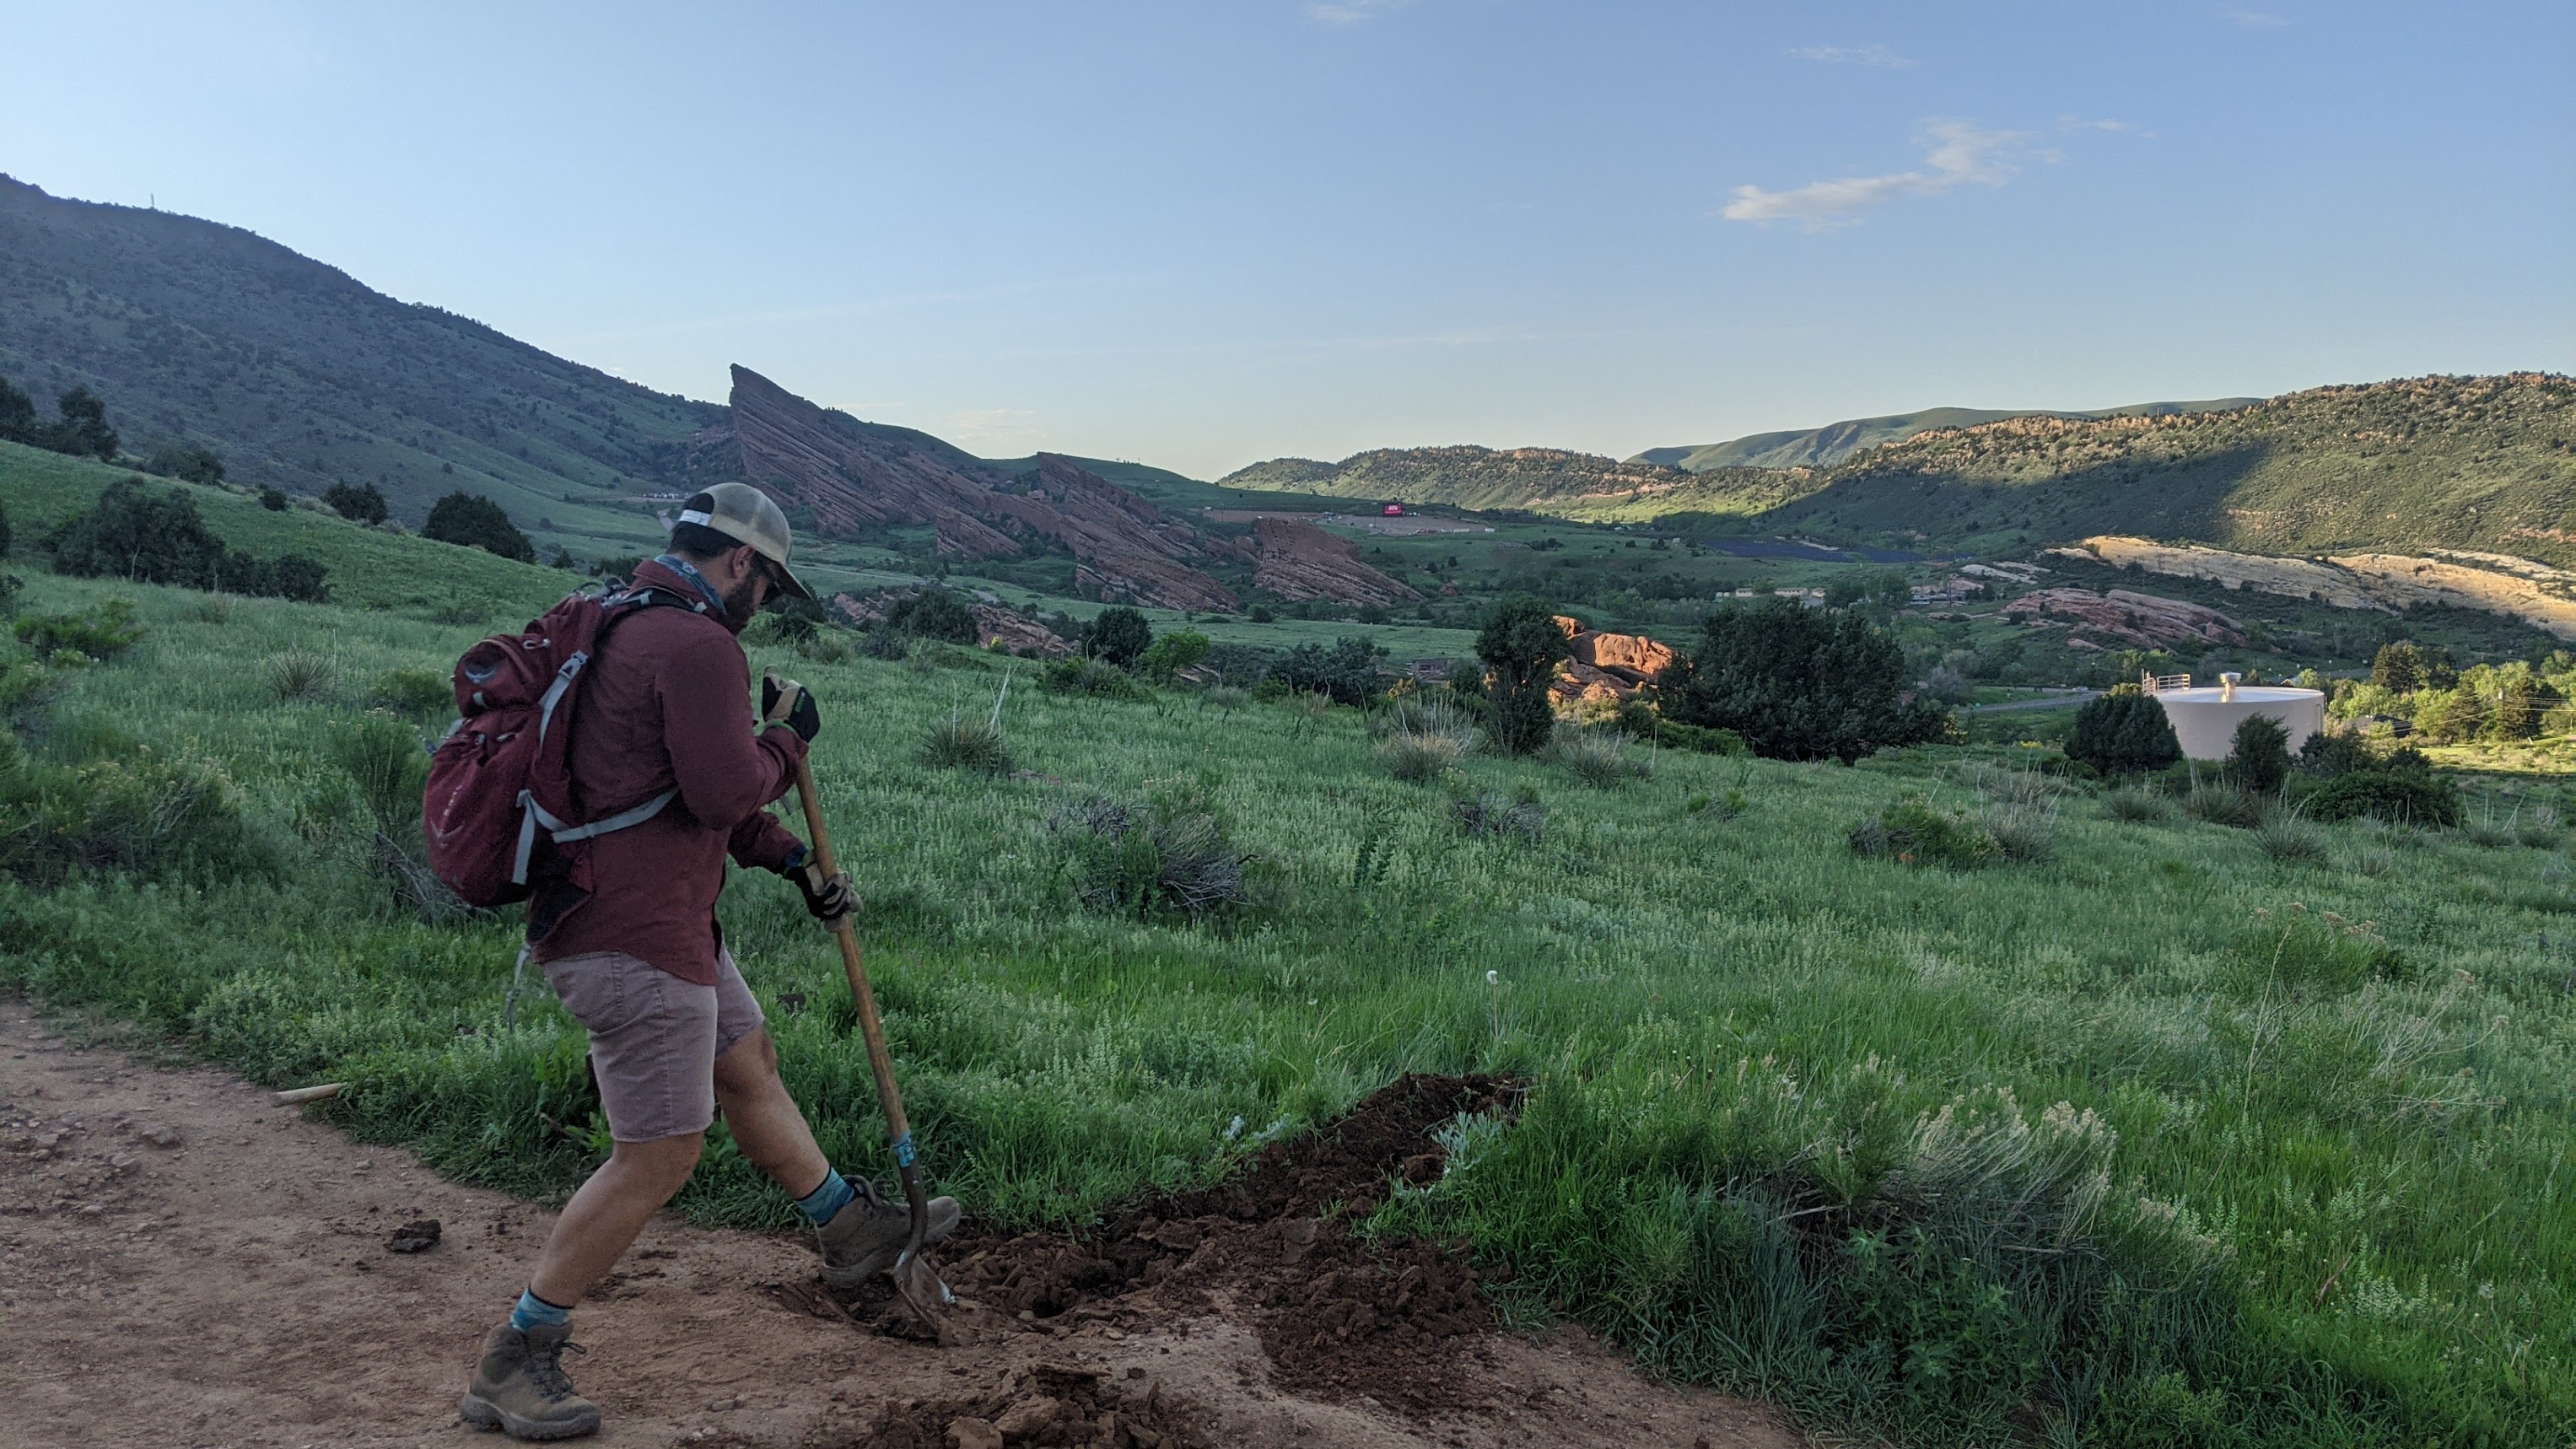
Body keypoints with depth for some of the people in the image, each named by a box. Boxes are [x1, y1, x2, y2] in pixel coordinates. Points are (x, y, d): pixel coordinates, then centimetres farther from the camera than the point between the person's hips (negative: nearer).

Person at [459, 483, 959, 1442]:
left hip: (650, 920, 11)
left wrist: (795, 863, 24)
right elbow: (726, 792, -21)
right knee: (659, 1155, -3)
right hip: (635, 942, -11)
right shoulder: (699, 647, -18)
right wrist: (787, 735, -2)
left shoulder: (622, 630, 17)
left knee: (749, 1067, 23)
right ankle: (510, 1368, 8)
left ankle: (854, 1230, 40)